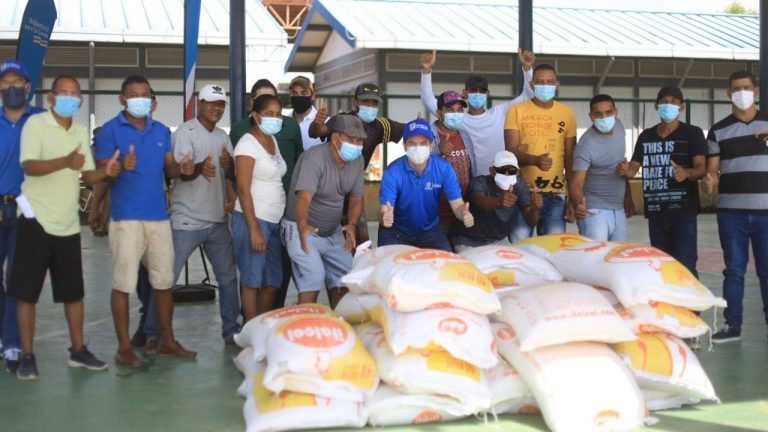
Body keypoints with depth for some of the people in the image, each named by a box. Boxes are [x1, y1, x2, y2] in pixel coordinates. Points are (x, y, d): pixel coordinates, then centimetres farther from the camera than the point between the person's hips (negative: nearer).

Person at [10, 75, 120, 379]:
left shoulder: (81, 132, 11)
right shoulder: (35, 124, -8)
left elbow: (87, 175, 11)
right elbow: (29, 166, -21)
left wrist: (107, 171, -12)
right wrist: (66, 161, -39)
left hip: (68, 224, 6)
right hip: (37, 221, -6)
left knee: (74, 292, 11)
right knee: (27, 292, 1)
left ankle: (78, 351, 23)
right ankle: (27, 356, 10)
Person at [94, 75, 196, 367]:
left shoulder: (162, 131, 13)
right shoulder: (110, 130, -3)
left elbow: (168, 169, 14)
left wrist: (181, 168, -10)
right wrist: (121, 167, -29)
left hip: (159, 216, 5)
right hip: (126, 217, -5)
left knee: (164, 281, 10)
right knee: (123, 284, -2)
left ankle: (167, 340, 22)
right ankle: (124, 347, 7)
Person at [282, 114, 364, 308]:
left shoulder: (357, 161, -3)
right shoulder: (314, 158, -26)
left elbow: (356, 198, 3)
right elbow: (304, 197, -39)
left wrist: (352, 224, -17)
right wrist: (302, 227, -57)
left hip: (333, 231, 7)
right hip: (303, 229, -7)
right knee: (313, 276, -21)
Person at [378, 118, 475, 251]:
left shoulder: (443, 168, -15)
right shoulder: (392, 172, -22)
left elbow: (457, 204, -16)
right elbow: (384, 212, -27)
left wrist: (465, 215, -41)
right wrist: (384, 218, -53)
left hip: (429, 231, 2)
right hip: (396, 231, -2)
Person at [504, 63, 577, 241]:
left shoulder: (567, 114, 9)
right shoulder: (516, 110, 2)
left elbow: (570, 158, 11)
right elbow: (511, 151, -4)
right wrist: (535, 160, -24)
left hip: (556, 193, 2)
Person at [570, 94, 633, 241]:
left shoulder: (619, 127, 1)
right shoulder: (586, 145, -20)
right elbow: (576, 182, -27)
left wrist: (627, 195, 18)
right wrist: (577, 203, -48)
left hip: (618, 210, 7)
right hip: (595, 211, -7)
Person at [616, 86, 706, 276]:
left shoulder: (692, 133, 0)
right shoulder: (646, 136, 13)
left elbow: (701, 168, -10)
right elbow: (633, 169, 13)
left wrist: (686, 173, -33)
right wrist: (624, 170, -12)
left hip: (683, 210, -5)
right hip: (655, 211, 5)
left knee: (685, 265, -11)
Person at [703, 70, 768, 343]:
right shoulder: (718, 131, 7)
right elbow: (712, 170, 3)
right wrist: (709, 181, -16)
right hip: (731, 211, 1)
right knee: (734, 270, 6)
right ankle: (732, 325, 12)